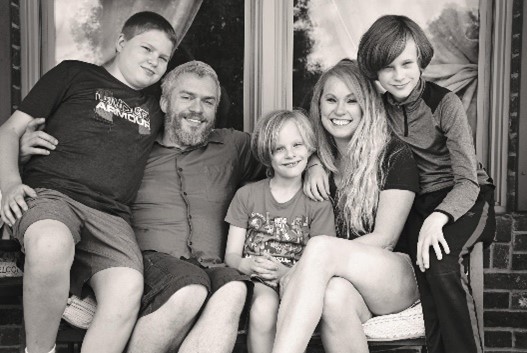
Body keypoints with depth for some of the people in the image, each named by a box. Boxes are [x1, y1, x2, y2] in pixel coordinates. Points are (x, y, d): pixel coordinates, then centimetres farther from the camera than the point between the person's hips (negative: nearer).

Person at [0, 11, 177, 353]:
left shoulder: (154, 111, 26)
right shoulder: (74, 74, 15)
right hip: (49, 194, -3)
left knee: (128, 290, -28)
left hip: (111, 214, 3)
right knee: (52, 245, -38)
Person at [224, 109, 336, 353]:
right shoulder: (247, 196, 9)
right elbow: (231, 254, 7)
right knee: (264, 307, -32)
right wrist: (247, 265, -17)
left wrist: (285, 272, -19)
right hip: (255, 279, 0)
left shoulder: (318, 204, 5)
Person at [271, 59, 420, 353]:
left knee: (320, 247, -32)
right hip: (346, 277, 3)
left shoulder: (395, 155, -4)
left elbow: (384, 239, -9)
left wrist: (303, 268, -16)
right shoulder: (321, 160, 11)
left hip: (400, 278, -3)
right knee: (335, 296, -35)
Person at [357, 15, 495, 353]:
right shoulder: (379, 108, 0)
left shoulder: (444, 103, -13)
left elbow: (468, 181, -19)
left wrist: (439, 216, -38)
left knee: (440, 262, -33)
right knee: (425, 264, -29)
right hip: (418, 203, 3)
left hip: (465, 198, -3)